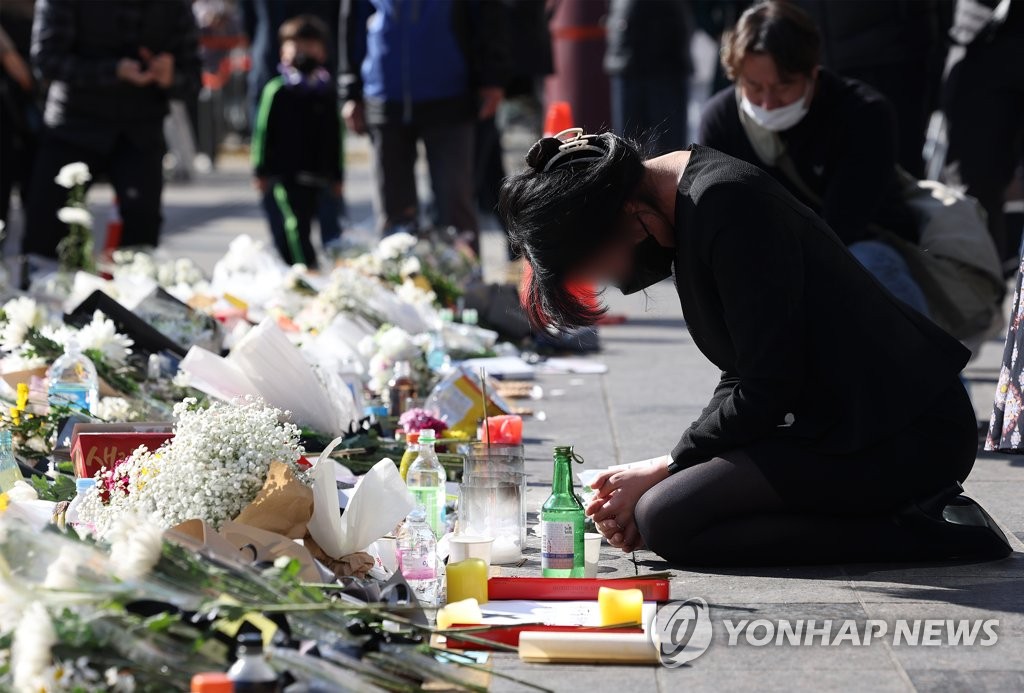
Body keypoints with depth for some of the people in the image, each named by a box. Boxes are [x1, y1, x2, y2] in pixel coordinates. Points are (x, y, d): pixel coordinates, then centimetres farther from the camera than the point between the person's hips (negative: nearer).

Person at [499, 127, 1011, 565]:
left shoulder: (725, 205, -20)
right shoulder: (687, 194, 11)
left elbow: (767, 389, -19)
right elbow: (743, 374, 14)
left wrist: (663, 471, -8)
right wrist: (670, 470, 4)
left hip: (907, 439, -10)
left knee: (667, 521, -16)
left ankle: (927, 536, -12)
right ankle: (914, 511, 9)